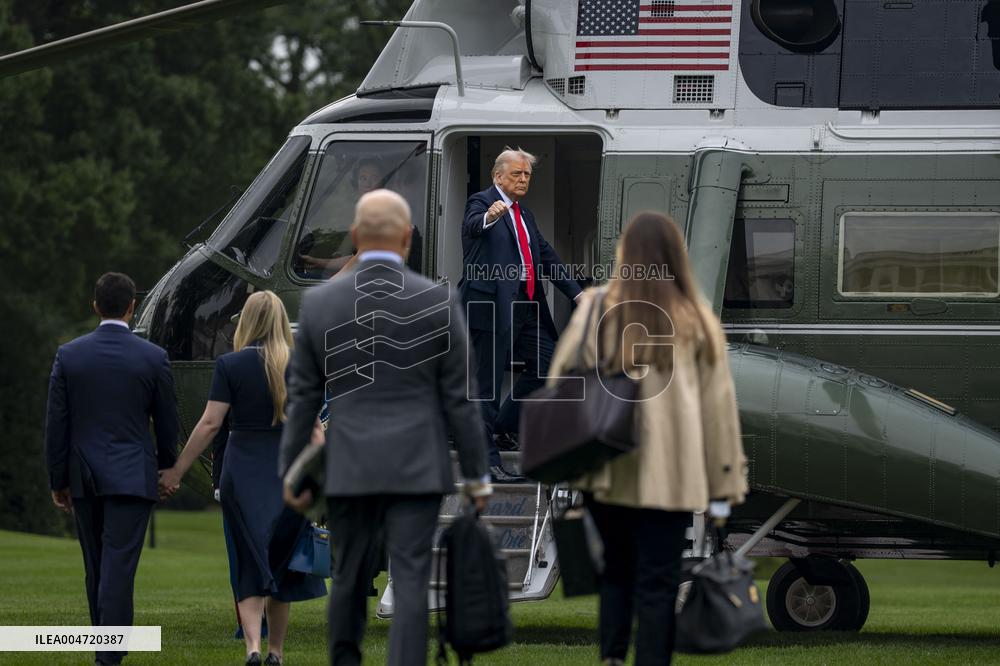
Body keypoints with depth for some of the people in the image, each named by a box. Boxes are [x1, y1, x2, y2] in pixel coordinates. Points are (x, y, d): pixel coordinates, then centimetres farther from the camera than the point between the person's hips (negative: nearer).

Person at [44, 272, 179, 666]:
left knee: (97, 570, 14)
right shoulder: (153, 358, -5)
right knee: (118, 569, -7)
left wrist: (58, 481, 9)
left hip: (84, 478, 2)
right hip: (132, 477, -2)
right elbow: (167, 422, 4)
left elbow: (56, 424, 1)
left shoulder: (68, 356, -1)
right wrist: (166, 467, 21)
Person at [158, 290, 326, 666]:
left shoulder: (230, 365, -5)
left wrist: (177, 471, -2)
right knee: (280, 564, 15)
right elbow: (312, 427, 1)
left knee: (251, 566, 0)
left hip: (242, 473, -2)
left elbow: (210, 424, -8)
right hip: (289, 476, 2)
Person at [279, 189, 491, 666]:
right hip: (416, 467, -2)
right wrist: (476, 475, 5)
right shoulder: (437, 301, -6)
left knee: (348, 578, 14)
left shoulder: (319, 303, 0)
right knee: (410, 582, -4)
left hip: (348, 469, 2)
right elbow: (458, 397, -2)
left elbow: (302, 398, 5)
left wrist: (291, 471, 14)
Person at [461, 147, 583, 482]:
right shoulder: (482, 203, -4)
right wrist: (489, 216, -52)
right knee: (489, 381, -5)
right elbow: (473, 225, -28)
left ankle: (503, 423, 23)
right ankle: (486, 461, -3)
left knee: (546, 365, 9)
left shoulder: (523, 214, 21)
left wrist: (576, 293, 19)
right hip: (493, 305, -8)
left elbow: (546, 255, 26)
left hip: (525, 309, 8)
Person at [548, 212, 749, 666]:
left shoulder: (596, 307, -2)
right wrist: (724, 483, 9)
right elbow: (717, 404, 2)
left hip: (607, 470, 1)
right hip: (670, 475, -1)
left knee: (617, 568, 18)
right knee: (658, 580, 4)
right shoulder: (696, 320, -1)